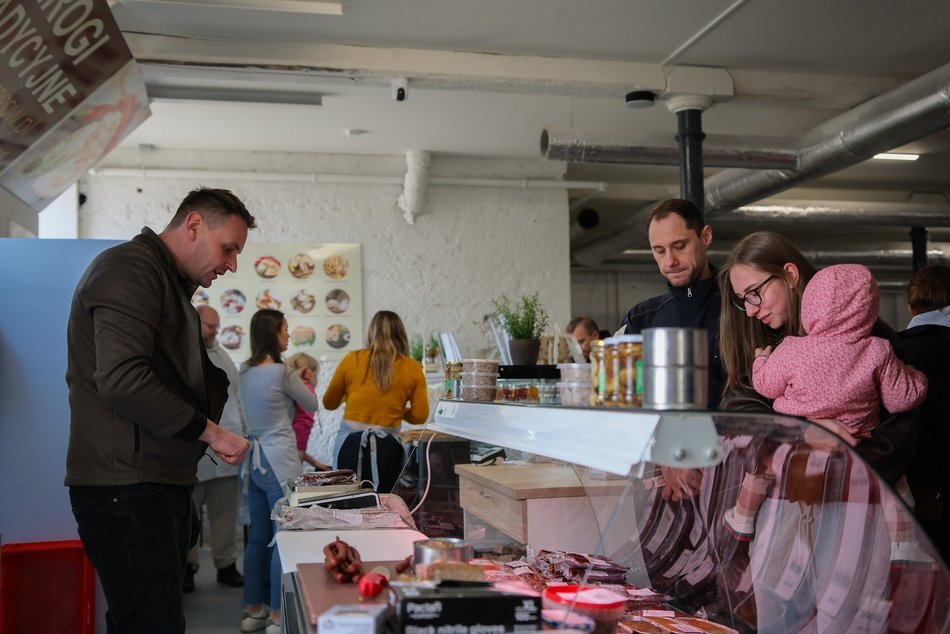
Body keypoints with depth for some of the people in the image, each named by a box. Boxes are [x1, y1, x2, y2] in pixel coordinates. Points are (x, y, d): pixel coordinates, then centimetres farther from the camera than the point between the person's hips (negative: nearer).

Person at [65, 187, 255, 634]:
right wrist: (210, 431, -15)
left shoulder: (173, 286, 23)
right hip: (126, 489, -10)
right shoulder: (129, 267, -9)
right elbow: (122, 379, -22)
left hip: (160, 485, 10)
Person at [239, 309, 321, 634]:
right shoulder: (281, 372, -14)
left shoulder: (245, 371, 8)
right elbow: (313, 405, 0)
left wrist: (295, 379, 16)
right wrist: (304, 382, 17)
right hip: (278, 461, -8)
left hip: (254, 460, 8)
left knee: (258, 538, 14)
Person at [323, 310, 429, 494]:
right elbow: (420, 416, 0)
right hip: (388, 449, 0)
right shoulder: (412, 368, -1)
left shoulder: (351, 360, 1)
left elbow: (329, 403, 12)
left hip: (352, 445, 0)